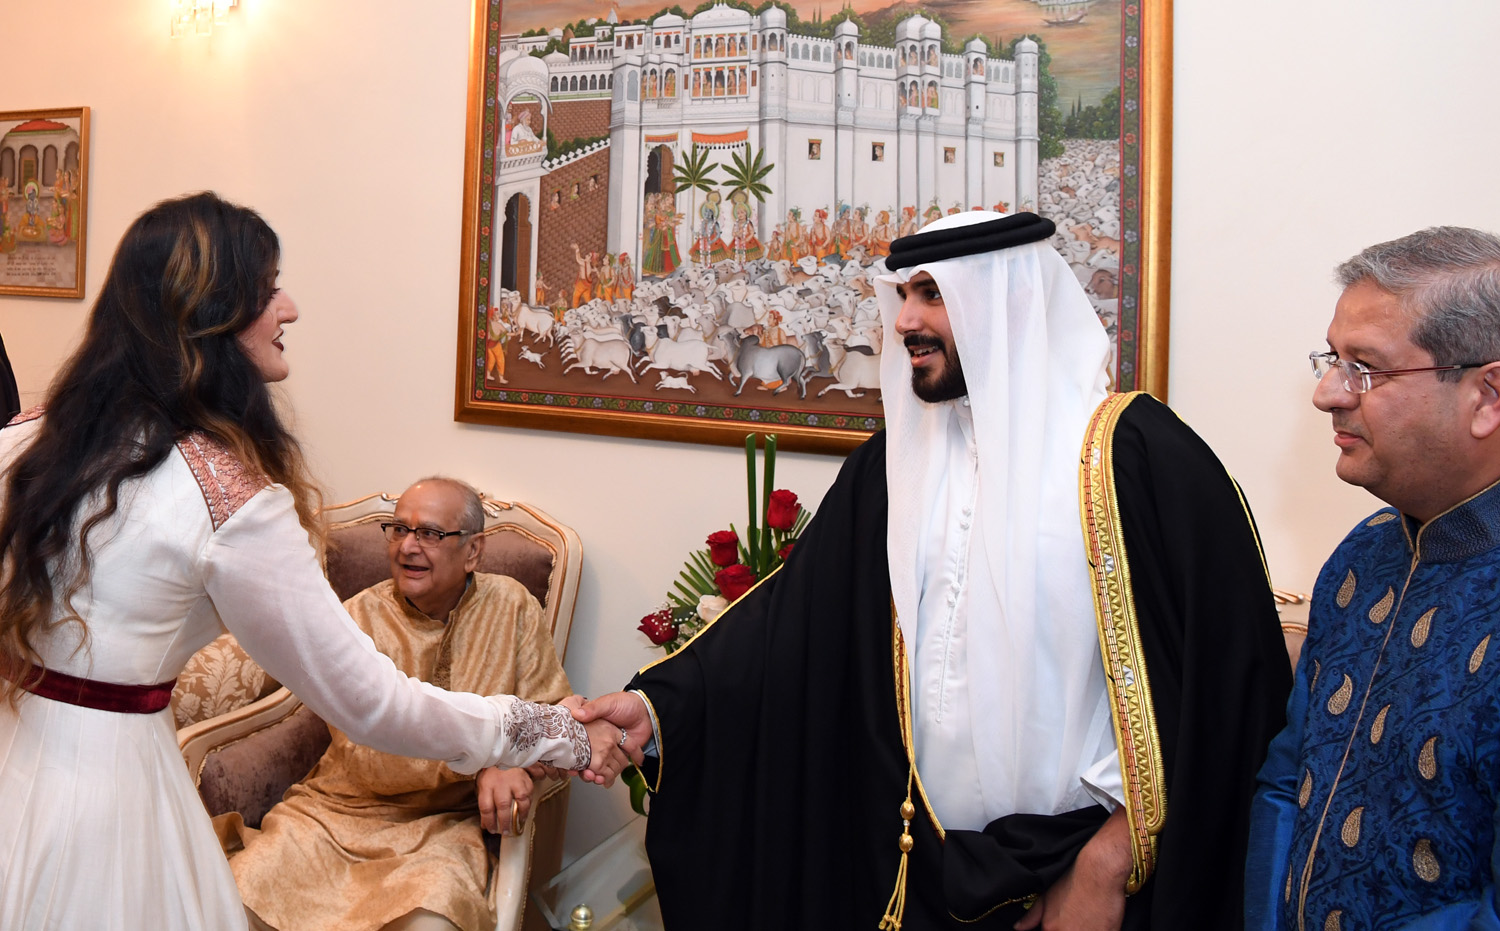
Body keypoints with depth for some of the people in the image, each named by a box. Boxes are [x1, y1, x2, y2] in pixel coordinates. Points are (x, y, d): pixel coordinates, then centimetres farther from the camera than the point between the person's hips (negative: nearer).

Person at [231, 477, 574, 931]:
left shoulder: (511, 607, 0)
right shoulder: (356, 619, -4)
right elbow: (367, 757, -13)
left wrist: (515, 765, -23)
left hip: (443, 825, -1)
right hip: (339, 809, 2)